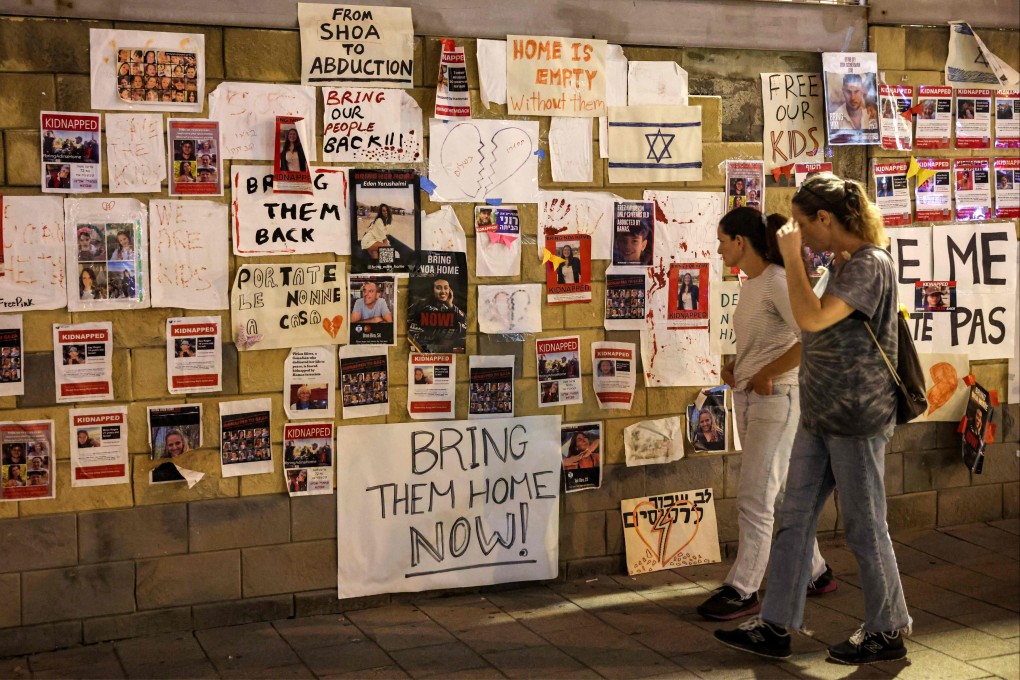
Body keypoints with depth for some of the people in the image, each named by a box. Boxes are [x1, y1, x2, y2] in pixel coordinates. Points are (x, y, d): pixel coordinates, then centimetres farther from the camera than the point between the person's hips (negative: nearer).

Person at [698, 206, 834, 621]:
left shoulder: (777, 282, -15)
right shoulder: (751, 285, 13)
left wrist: (767, 374, -19)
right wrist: (733, 368, 6)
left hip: (777, 400, -10)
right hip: (747, 399, 10)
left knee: (753, 497, -6)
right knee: (779, 494, 16)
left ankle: (742, 590, 2)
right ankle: (814, 574, 29)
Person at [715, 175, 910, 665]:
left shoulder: (870, 264, -17)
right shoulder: (842, 264, 13)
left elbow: (812, 318, -27)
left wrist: (792, 257, -20)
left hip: (857, 420, -9)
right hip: (819, 417, 9)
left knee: (865, 528, 3)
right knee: (794, 519, 10)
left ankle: (887, 631, 19)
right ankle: (775, 627, 16)